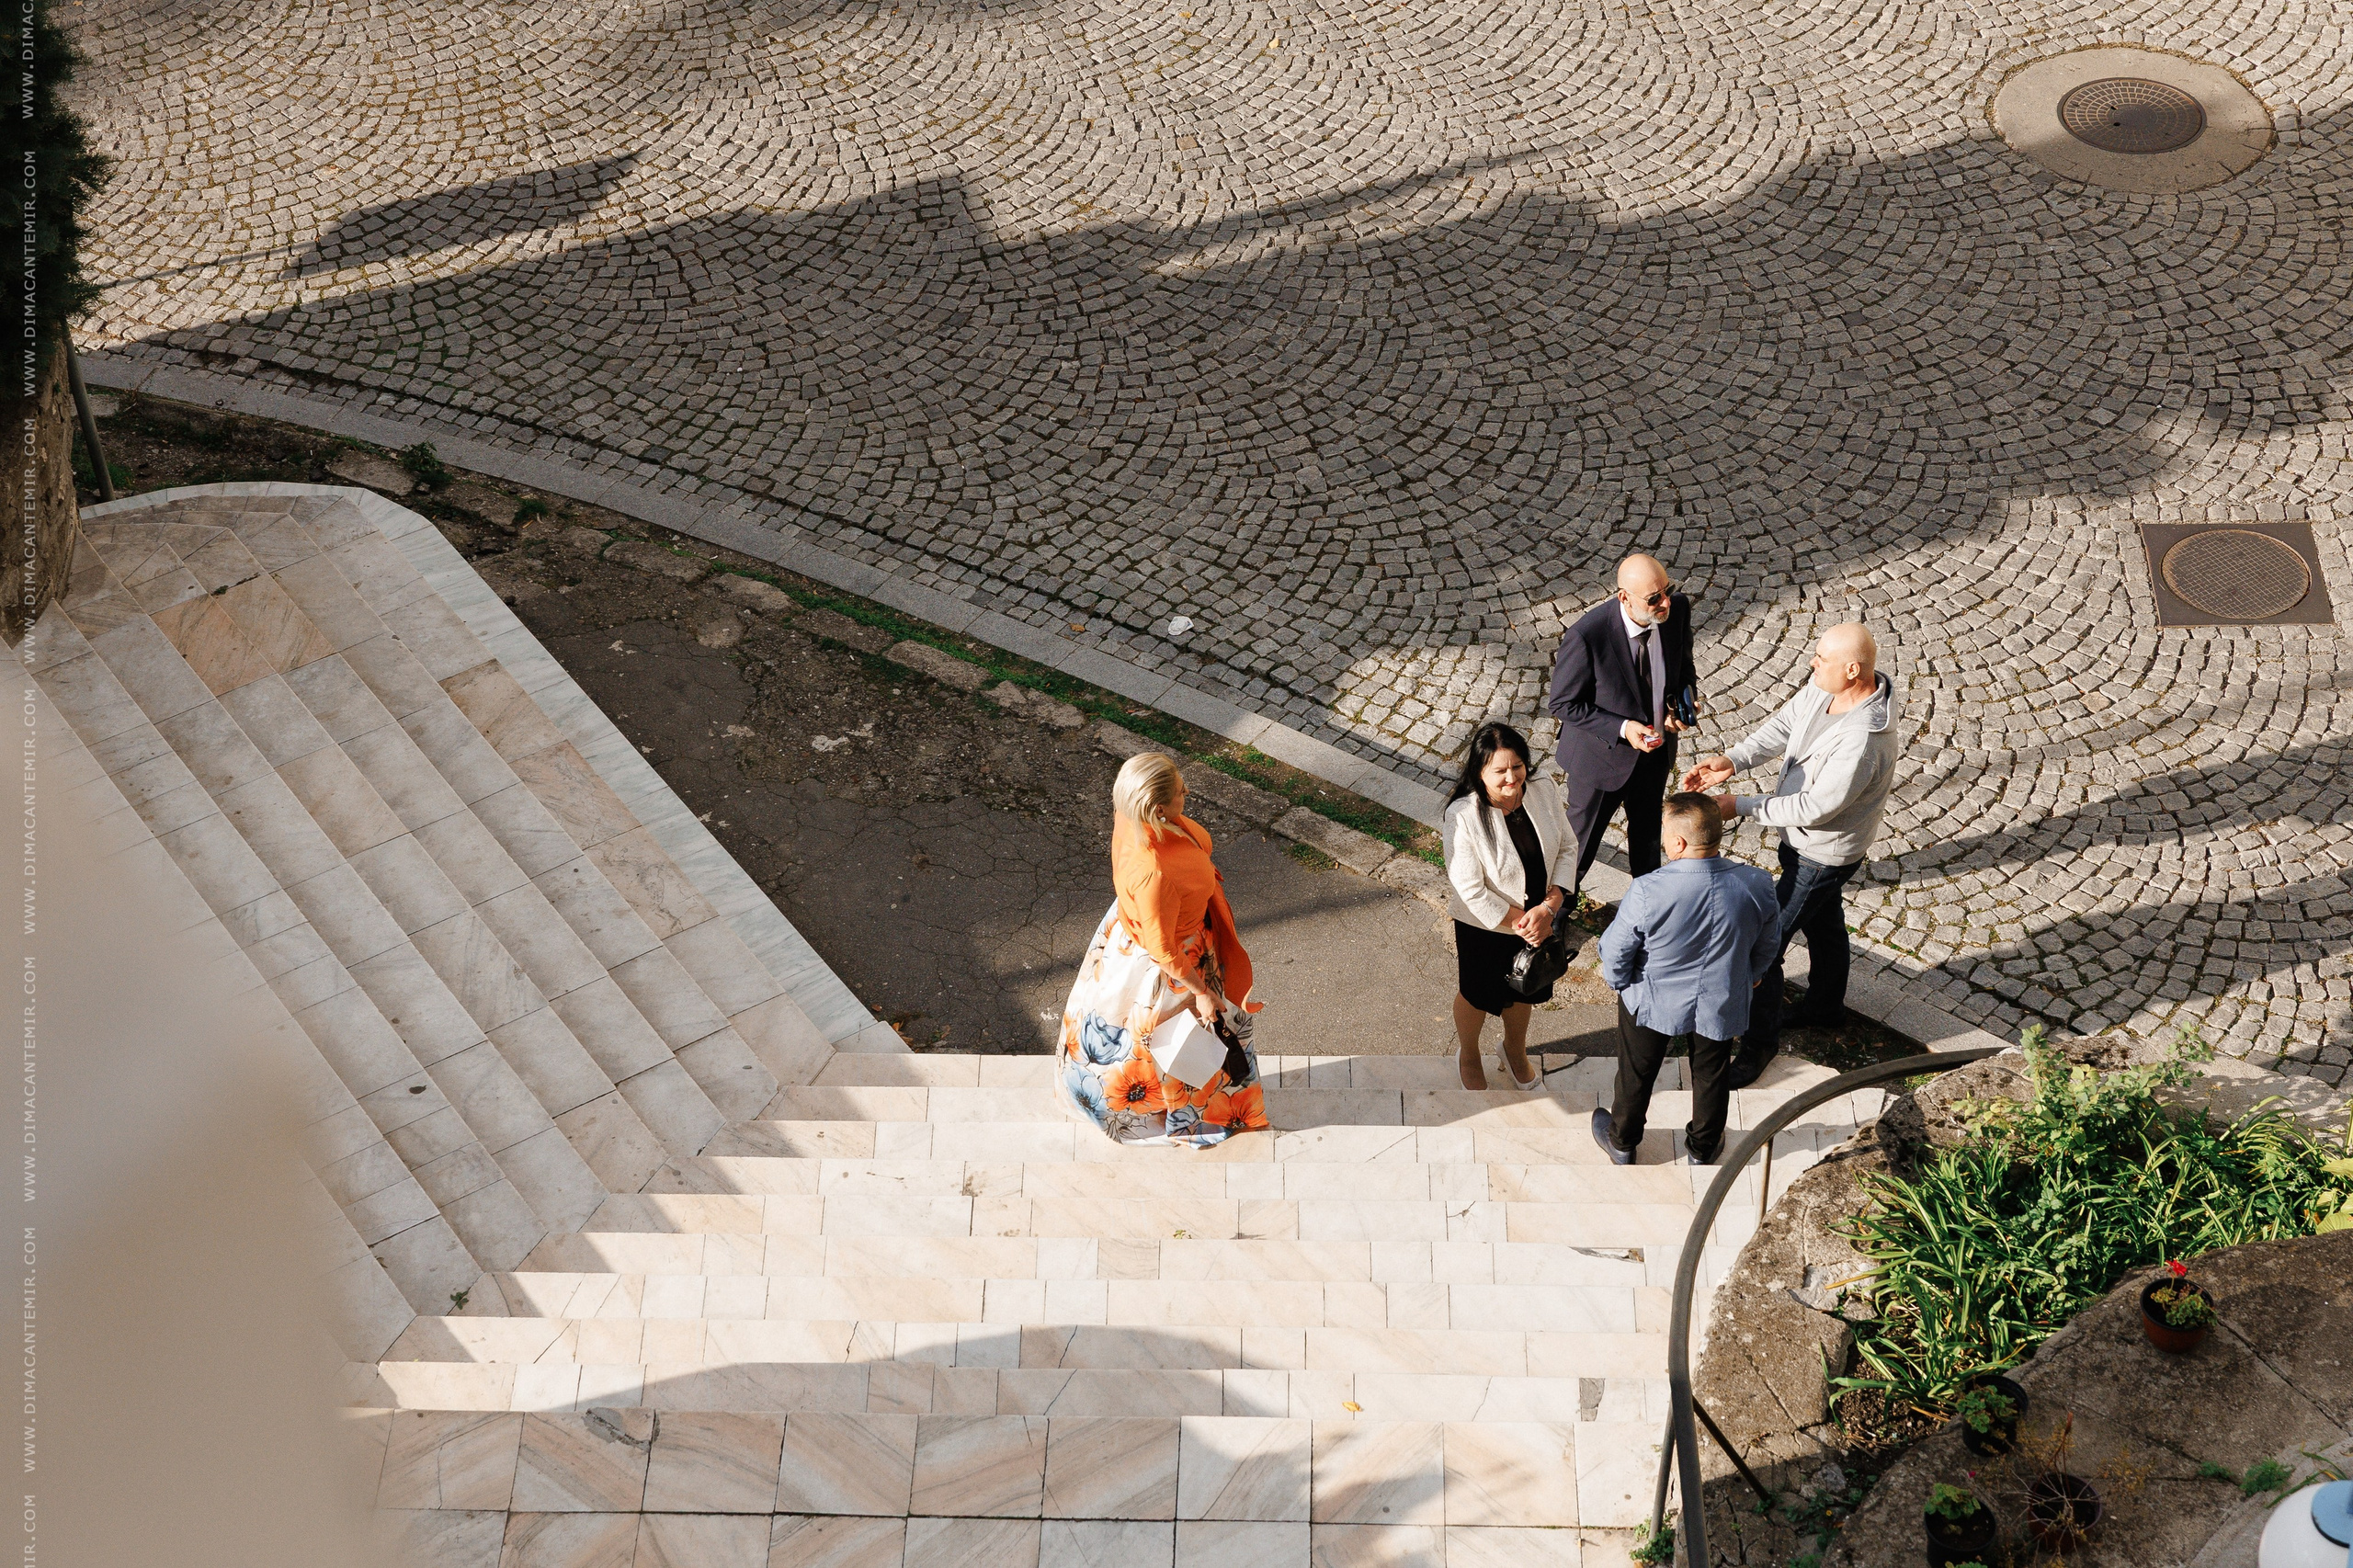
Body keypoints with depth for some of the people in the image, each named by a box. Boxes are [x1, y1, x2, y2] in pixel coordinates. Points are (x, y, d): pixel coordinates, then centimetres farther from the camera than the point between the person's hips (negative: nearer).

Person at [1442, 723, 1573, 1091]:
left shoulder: (1543, 791, -19)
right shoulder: (1464, 815, -32)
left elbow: (1566, 849, -8)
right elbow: (1471, 891, -27)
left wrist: (1548, 908, -20)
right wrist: (1520, 922, -21)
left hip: (1539, 916, 4)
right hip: (1485, 924, -4)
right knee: (1478, 992, 23)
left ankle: (1515, 1049, 59)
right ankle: (1468, 1054, 53)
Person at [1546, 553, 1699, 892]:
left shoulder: (1677, 609, -19)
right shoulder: (1587, 635, -35)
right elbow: (1562, 704, -22)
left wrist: (1683, 702, -16)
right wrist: (1622, 728, -30)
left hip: (1656, 748, 5)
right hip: (1603, 755, -5)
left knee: (1648, 828, 29)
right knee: (1581, 839, 20)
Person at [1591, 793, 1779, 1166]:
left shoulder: (1647, 891, -35)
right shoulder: (1758, 886, -24)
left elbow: (1615, 950, -19)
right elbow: (1766, 947, -5)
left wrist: (1618, 980, 4)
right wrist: (1749, 978, 16)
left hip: (1652, 1001, -2)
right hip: (1722, 1002, 2)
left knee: (1636, 1073, 25)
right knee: (1711, 1075, 28)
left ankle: (1622, 1142, 49)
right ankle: (1703, 1147, 51)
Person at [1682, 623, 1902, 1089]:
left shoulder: (1863, 740, -39)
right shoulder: (1823, 688, -13)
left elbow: (1813, 808, -33)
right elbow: (1782, 727, -3)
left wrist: (1741, 806, -26)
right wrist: (1732, 761, -18)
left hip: (1823, 854, -9)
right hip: (1804, 839, 9)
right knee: (1823, 923, 30)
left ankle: (1760, 1042, 20)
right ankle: (1825, 1008, 54)